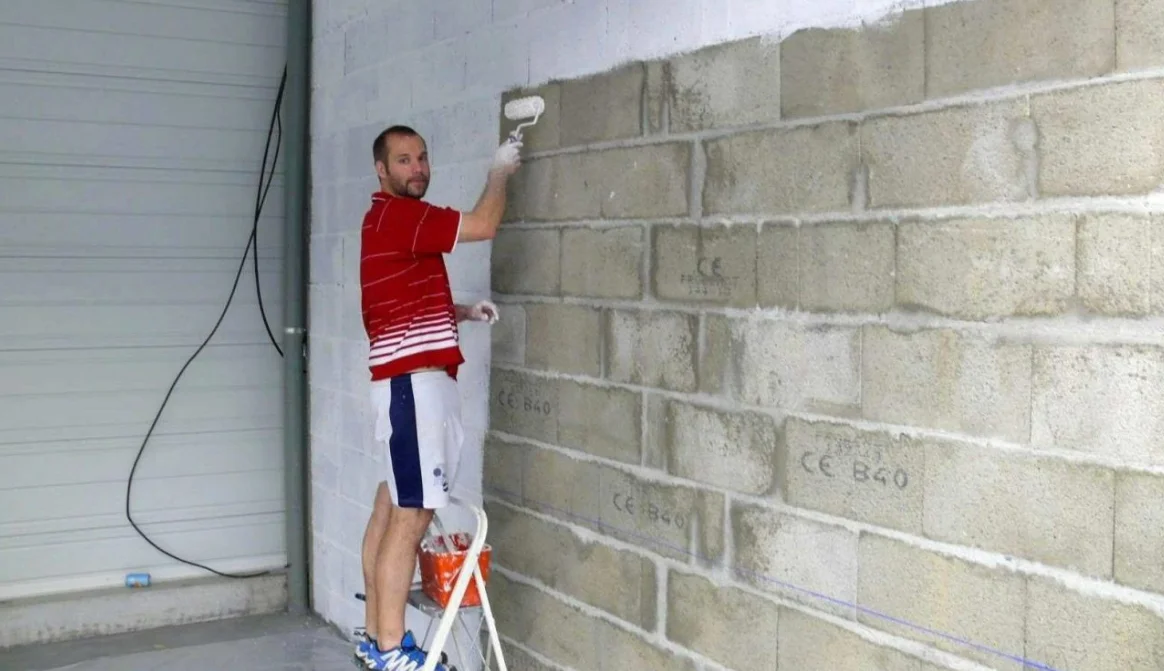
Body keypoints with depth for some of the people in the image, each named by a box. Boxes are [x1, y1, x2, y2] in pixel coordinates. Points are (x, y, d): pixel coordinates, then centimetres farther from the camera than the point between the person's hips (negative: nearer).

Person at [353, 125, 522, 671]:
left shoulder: (395, 220, 21)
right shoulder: (397, 215, -12)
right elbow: (483, 225, -16)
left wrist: (465, 312, 14)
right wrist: (500, 172, 1)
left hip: (407, 382, 10)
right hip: (413, 383, -10)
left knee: (390, 508, 11)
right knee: (411, 515, -9)